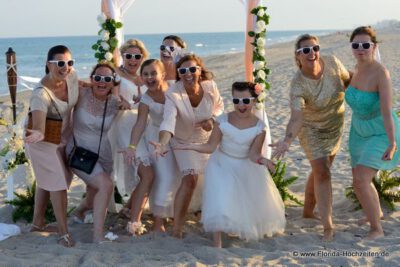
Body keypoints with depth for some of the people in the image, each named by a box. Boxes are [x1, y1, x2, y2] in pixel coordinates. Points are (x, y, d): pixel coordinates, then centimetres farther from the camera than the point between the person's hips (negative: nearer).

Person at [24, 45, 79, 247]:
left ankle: (38, 222, 35)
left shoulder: (71, 76, -16)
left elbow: (82, 87, 9)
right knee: (59, 183, -6)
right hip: (46, 142, -7)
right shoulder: (41, 94, -36)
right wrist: (38, 134, -71)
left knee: (47, 181, 19)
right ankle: (63, 232, 5)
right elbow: (38, 124, -50)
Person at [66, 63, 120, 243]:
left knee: (95, 200, 18)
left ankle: (79, 211, 55)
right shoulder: (81, 96, -16)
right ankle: (98, 235, -16)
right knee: (106, 186, -25)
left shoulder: (115, 103, -7)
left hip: (103, 154, 5)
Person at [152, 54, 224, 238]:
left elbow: (219, 105, 2)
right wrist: (163, 143, -62)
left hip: (208, 139, 4)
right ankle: (177, 228, -17)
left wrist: (213, 119, -19)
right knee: (189, 179, -21)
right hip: (184, 141, -4)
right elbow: (168, 120, -45)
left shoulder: (210, 86, -20)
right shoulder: (173, 94, -30)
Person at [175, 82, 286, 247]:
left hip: (247, 168, 2)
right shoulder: (223, 121, -18)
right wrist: (190, 146, -29)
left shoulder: (259, 126, -16)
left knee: (254, 203, 15)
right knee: (219, 202, -16)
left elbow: (253, 154, -16)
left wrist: (262, 160, -38)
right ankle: (217, 242, -5)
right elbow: (211, 147, -14)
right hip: (222, 166, -2)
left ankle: (253, 231, 48)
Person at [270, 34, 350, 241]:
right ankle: (328, 226, -7)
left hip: (335, 126, 5)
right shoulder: (298, 85, -31)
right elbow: (296, 117, -40)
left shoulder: (332, 63, -20)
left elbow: (348, 81, 0)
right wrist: (287, 140, -56)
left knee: (320, 171, 16)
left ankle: (308, 211, 34)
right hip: (312, 129, -4)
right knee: (322, 173, -11)